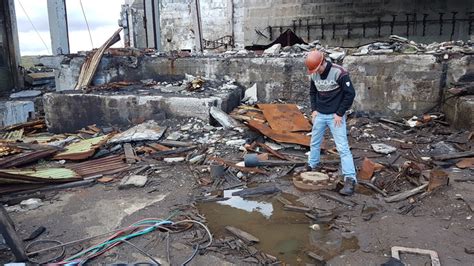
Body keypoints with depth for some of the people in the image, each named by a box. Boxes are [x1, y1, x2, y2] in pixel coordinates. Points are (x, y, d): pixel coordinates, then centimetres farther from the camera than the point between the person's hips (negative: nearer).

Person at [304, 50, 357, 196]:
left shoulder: (339, 72, -18)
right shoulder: (313, 75, 1)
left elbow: (350, 93, -15)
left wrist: (340, 113, -14)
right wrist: (314, 109, 4)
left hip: (335, 116, -6)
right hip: (320, 115, 6)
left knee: (342, 147, -9)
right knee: (314, 142, 17)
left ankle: (350, 179, -8)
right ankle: (312, 166, 39)